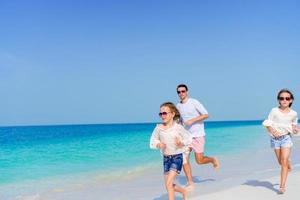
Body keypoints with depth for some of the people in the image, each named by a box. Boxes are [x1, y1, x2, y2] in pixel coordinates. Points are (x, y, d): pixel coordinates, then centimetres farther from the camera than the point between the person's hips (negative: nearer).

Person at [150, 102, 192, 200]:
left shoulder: (178, 127, -10)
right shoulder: (158, 128, -3)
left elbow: (189, 138, -1)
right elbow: (152, 142, 3)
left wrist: (182, 143, -20)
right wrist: (158, 144, -17)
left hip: (177, 157, -4)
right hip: (166, 158, 4)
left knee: (168, 183, -16)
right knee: (169, 185, 12)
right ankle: (184, 192, 41)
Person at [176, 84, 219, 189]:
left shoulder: (194, 102, -8)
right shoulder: (178, 106, 9)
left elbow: (206, 115, -11)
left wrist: (192, 120, -20)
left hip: (198, 135, -5)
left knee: (199, 160, -4)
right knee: (184, 159, -5)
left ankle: (213, 160, 29)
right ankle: (190, 184, 5)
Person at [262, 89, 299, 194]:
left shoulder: (293, 113, -4)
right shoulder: (274, 111, -9)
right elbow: (267, 124, -5)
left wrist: (295, 129, -8)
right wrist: (273, 131, -22)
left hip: (286, 138, -1)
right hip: (275, 138, 1)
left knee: (284, 162, -12)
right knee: (281, 162, 13)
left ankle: (282, 186, -8)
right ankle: (288, 164, 51)